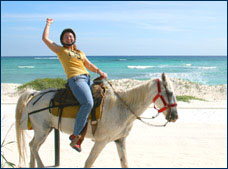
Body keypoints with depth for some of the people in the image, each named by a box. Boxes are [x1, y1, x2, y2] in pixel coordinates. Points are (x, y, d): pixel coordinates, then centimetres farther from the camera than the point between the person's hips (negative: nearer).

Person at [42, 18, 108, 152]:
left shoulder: (80, 53, 30)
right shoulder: (60, 50, 15)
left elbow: (89, 65, 23)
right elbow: (45, 38, 12)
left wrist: (99, 71, 4)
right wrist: (48, 24, 25)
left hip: (88, 79, 7)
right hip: (75, 79, -7)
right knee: (88, 103, -31)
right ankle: (75, 135, -24)